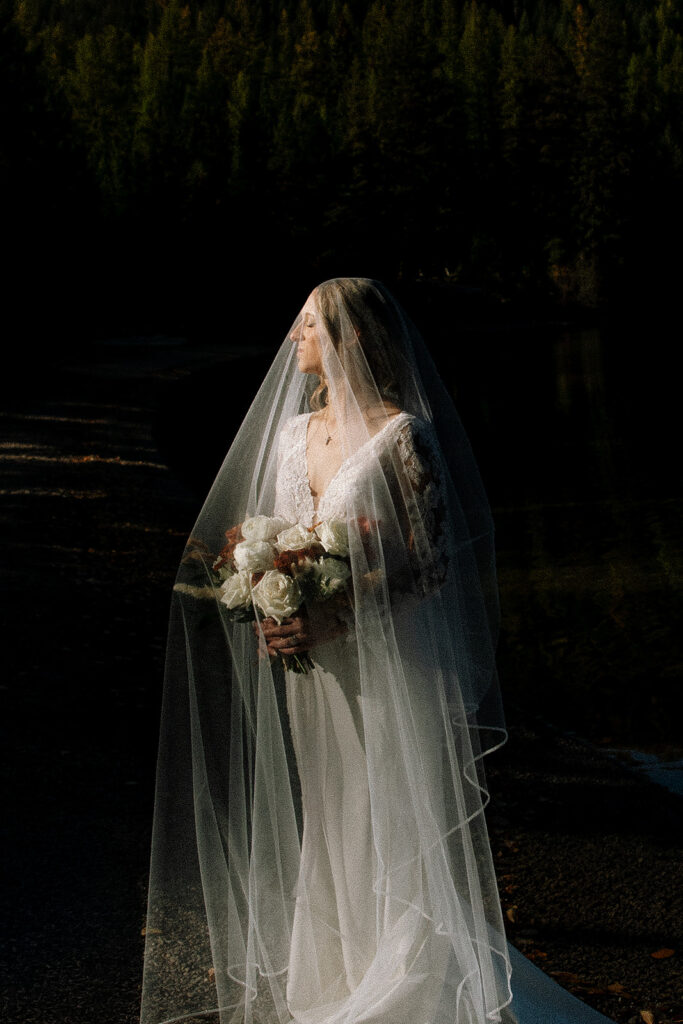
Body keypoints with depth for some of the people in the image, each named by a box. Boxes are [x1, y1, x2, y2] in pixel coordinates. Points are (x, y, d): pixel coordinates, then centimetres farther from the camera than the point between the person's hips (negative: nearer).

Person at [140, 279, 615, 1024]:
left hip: (387, 669, -7)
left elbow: (431, 564, -15)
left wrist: (334, 620, -22)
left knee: (392, 825, 1)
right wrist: (273, 614, -3)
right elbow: (269, 546, 16)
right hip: (310, 674, 7)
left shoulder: (401, 435, -13)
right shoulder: (291, 433, 8)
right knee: (324, 826, 15)